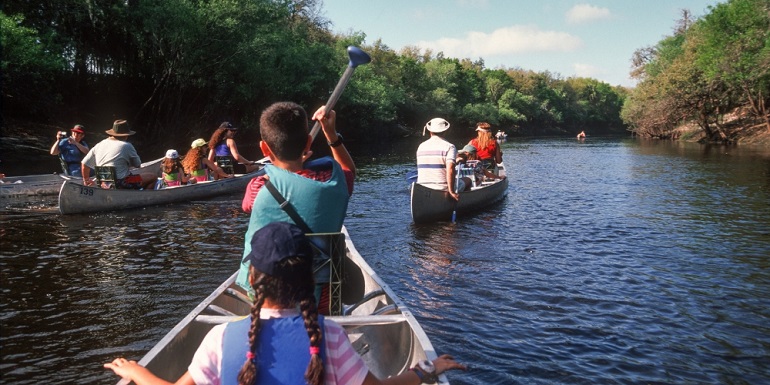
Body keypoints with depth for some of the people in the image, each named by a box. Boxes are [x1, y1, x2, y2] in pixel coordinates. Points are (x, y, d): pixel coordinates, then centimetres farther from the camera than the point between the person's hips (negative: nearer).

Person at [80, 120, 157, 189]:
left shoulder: (99, 145, 10)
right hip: (121, 184, -7)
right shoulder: (127, 146, -6)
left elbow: (84, 164, 14)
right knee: (153, 177, 4)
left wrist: (86, 179, 29)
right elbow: (138, 165, 5)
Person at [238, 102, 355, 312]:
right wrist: (332, 134, 7)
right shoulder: (331, 181, -13)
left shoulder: (258, 188, -17)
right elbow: (350, 171, 15)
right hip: (321, 301, 1)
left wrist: (291, 165, 12)